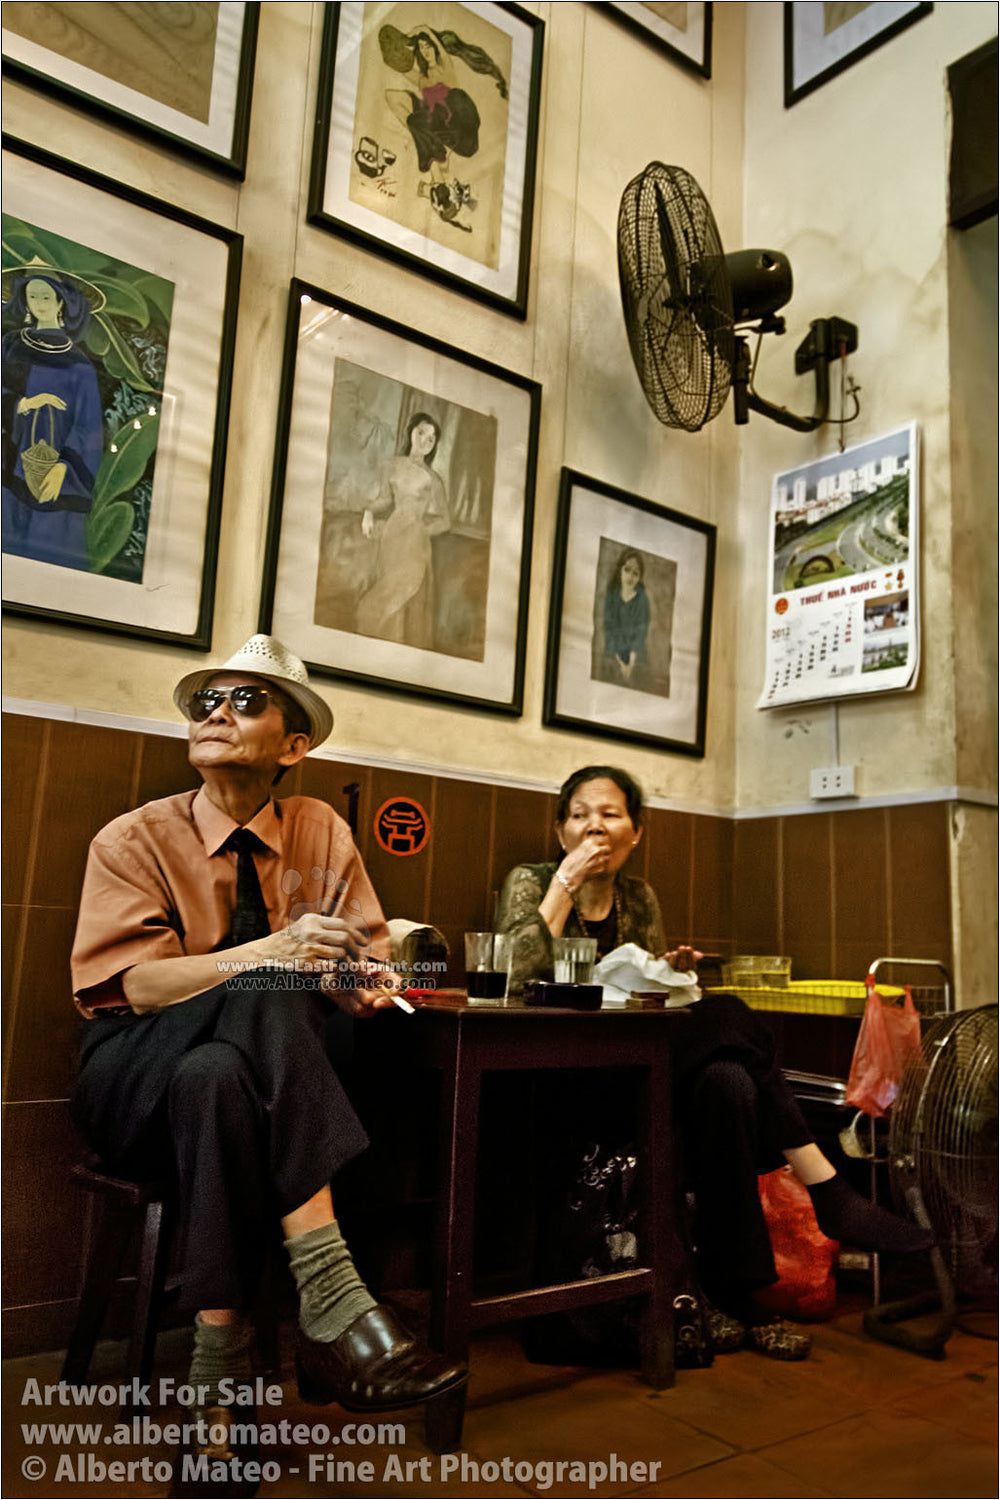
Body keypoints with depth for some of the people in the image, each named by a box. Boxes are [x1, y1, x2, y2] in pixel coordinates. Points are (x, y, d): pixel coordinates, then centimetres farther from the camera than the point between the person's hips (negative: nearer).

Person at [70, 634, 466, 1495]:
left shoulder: (322, 834, 6)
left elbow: (367, 957, 3)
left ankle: (217, 1389, -27)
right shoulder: (134, 839, -2)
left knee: (214, 1080, -34)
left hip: (256, 1077, 2)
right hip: (138, 1079, -2)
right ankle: (332, 1303, -37)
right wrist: (270, 955, -30)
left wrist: (363, 980, -22)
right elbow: (138, 984, -15)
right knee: (263, 1001, -34)